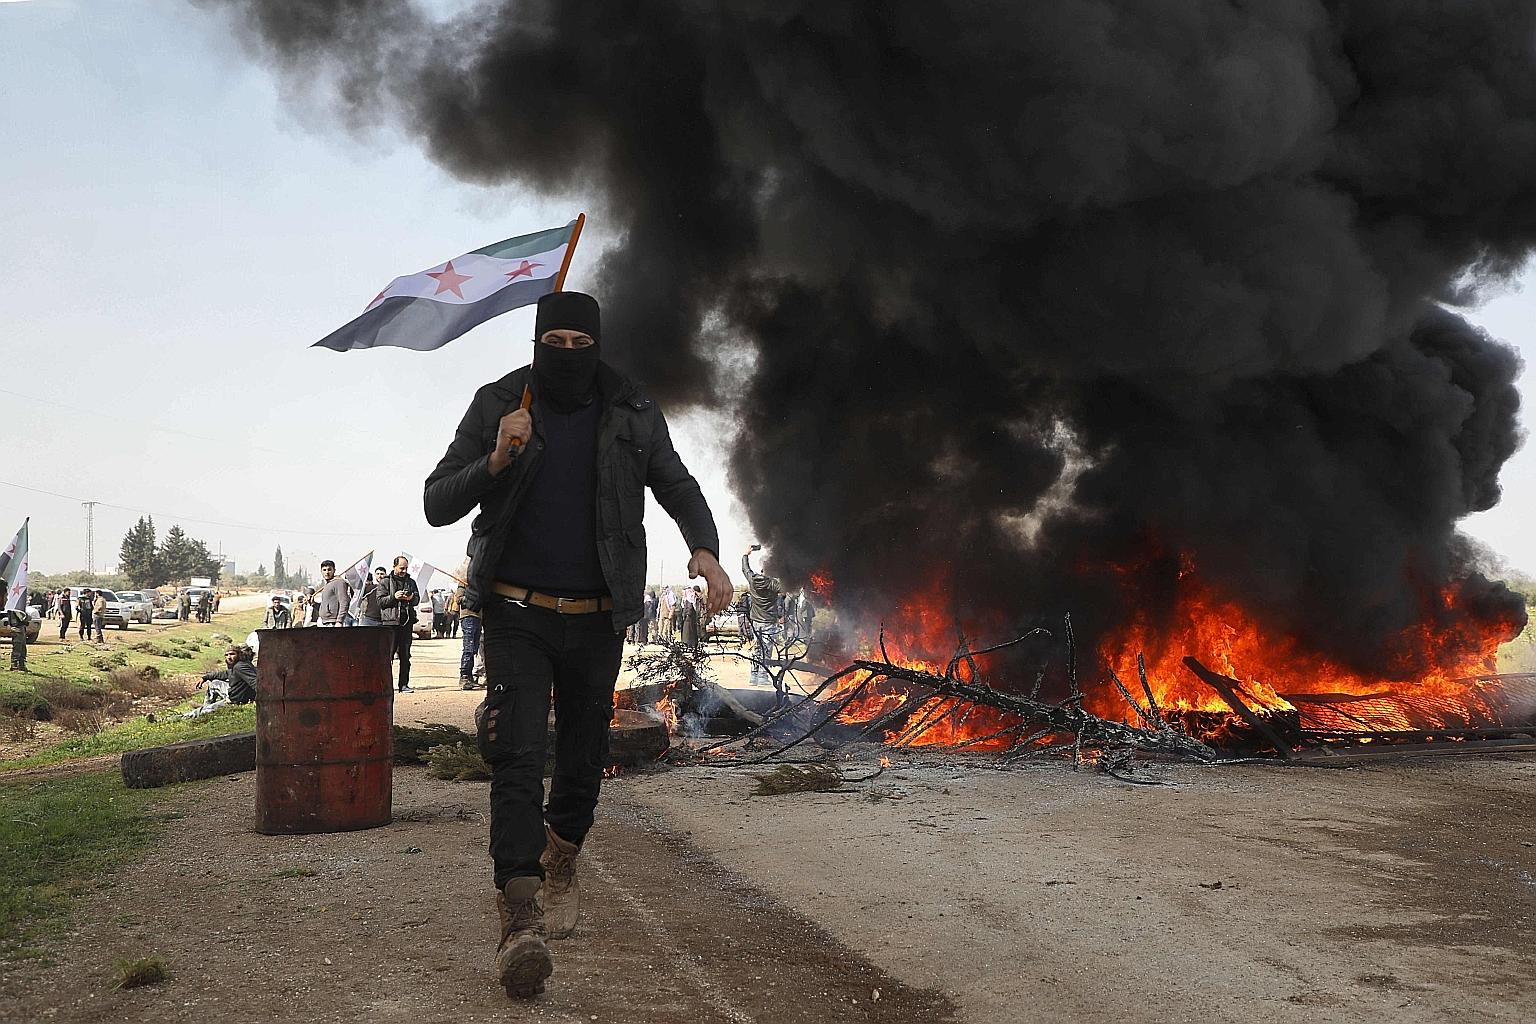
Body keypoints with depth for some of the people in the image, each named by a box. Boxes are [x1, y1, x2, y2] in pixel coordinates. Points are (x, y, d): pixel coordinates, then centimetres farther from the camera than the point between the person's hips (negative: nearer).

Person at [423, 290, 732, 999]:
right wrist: (497, 460, -21)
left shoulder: (633, 417, 2)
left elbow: (679, 489, 11)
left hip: (596, 621, 2)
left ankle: (562, 865, 41)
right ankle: (519, 919, -18)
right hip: (518, 615, -2)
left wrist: (705, 550, -10)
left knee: (582, 760, 13)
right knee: (517, 757, -15)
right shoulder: (497, 406, -2)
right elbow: (437, 504, -2)